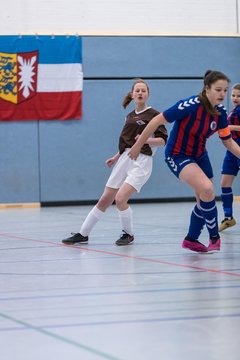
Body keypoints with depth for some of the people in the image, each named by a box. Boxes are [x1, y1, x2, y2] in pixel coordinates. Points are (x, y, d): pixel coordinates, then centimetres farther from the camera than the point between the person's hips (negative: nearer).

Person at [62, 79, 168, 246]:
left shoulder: (153, 115, -4)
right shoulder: (130, 116, 16)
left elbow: (163, 140, -8)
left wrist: (147, 140, -24)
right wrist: (116, 157, 20)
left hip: (141, 162, -6)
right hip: (125, 160, 6)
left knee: (120, 198, -20)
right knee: (105, 199, 6)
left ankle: (128, 234, 2)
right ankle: (83, 234, 14)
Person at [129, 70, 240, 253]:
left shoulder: (221, 112, -8)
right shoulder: (191, 105, -28)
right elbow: (157, 120, -23)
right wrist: (138, 146, -18)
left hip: (200, 155, 7)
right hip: (177, 155, -7)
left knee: (205, 199, 12)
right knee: (207, 189, -26)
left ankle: (191, 239, 35)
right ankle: (214, 237, -9)